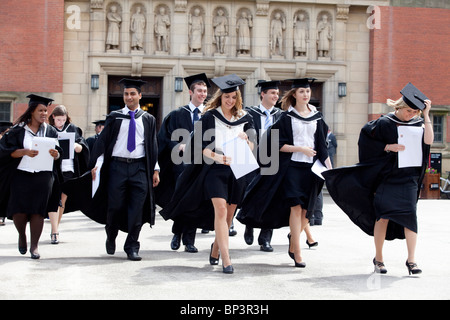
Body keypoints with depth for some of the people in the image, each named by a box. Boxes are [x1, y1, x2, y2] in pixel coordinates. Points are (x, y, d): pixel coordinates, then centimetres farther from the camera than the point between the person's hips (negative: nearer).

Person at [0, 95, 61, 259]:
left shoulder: (50, 131, 10)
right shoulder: (18, 130, 4)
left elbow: (59, 155, 10)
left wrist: (55, 154, -13)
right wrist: (25, 152, -18)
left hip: (43, 176, 1)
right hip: (21, 174, -1)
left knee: (38, 211, -4)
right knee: (19, 211, -5)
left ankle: (34, 245, 5)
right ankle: (22, 235, 24)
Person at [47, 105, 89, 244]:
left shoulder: (72, 129, 9)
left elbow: (81, 148, 5)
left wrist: (76, 146, -16)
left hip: (68, 169, 2)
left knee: (62, 200, 9)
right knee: (54, 200, -10)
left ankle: (55, 228, 25)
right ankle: (55, 232, -11)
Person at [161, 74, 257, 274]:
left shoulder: (244, 118, 9)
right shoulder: (210, 117, 0)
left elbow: (252, 148, 7)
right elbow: (202, 147, -6)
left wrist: (246, 139, -15)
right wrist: (217, 157, -23)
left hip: (237, 170, 4)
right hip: (215, 169, -4)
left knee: (229, 214, 9)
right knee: (220, 211, -17)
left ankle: (216, 249, 33)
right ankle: (226, 260, -19)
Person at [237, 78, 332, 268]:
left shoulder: (317, 117, 12)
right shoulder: (286, 117, 0)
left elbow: (322, 145, 13)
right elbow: (277, 144, -5)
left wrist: (329, 167, 5)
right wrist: (300, 149, -13)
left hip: (310, 167, 4)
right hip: (291, 166, -4)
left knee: (306, 210, 3)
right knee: (296, 207, -12)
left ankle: (293, 239, 29)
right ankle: (297, 253, -9)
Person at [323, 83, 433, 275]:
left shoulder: (419, 123, 8)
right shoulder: (385, 123, -2)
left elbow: (428, 140, -8)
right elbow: (366, 139, -1)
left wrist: (426, 115, -7)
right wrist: (388, 147, -11)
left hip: (409, 178, 2)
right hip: (388, 176, -2)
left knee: (409, 215, -7)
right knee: (383, 215, -2)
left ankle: (411, 260, -4)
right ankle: (378, 258, 10)